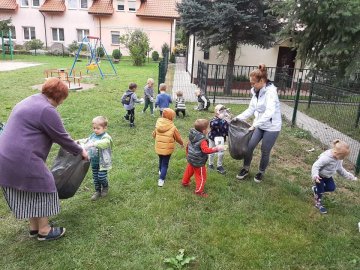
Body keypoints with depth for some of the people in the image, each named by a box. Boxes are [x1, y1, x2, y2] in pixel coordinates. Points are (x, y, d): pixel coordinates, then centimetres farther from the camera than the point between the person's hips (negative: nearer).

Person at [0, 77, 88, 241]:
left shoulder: (29, 101, 18)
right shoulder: (47, 110, -15)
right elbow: (61, 137, -9)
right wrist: (80, 151, 6)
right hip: (22, 160, -10)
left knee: (28, 193, 21)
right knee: (42, 190, 6)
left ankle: (34, 228, 34)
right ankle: (44, 231, 20)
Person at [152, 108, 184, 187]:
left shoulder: (158, 124, -8)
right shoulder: (172, 127, -18)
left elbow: (154, 134, 6)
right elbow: (178, 138, -5)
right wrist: (182, 144, 15)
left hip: (158, 147, 4)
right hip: (167, 149, -4)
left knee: (161, 160, 28)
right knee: (165, 164, 7)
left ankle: (160, 171, 50)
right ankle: (161, 179, 1)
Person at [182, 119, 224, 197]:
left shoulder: (192, 136, -3)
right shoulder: (202, 140, -30)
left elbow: (188, 145, 9)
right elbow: (206, 150, -37)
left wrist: (188, 154, 24)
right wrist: (216, 149, -32)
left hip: (191, 159, 9)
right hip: (198, 162, -9)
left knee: (189, 171, 29)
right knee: (201, 176, 8)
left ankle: (185, 182, 50)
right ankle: (199, 191, 19)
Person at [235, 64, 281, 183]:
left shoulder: (270, 91, -23)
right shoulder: (256, 92, 1)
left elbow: (269, 113, -33)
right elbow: (251, 109, 7)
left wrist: (254, 124, -36)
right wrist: (238, 118, -2)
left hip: (272, 127, -6)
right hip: (259, 125, 6)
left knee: (265, 151, 8)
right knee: (249, 146, 5)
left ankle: (261, 172, 31)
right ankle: (246, 169, 27)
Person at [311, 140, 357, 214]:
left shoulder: (339, 159, -10)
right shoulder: (326, 158, -38)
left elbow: (340, 169, 8)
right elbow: (315, 166, -36)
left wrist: (350, 176, 8)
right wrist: (315, 176, -50)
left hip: (328, 176, 8)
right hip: (319, 176, -8)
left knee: (332, 188, 8)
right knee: (320, 190, 1)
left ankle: (316, 189, 28)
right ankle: (318, 203, 25)